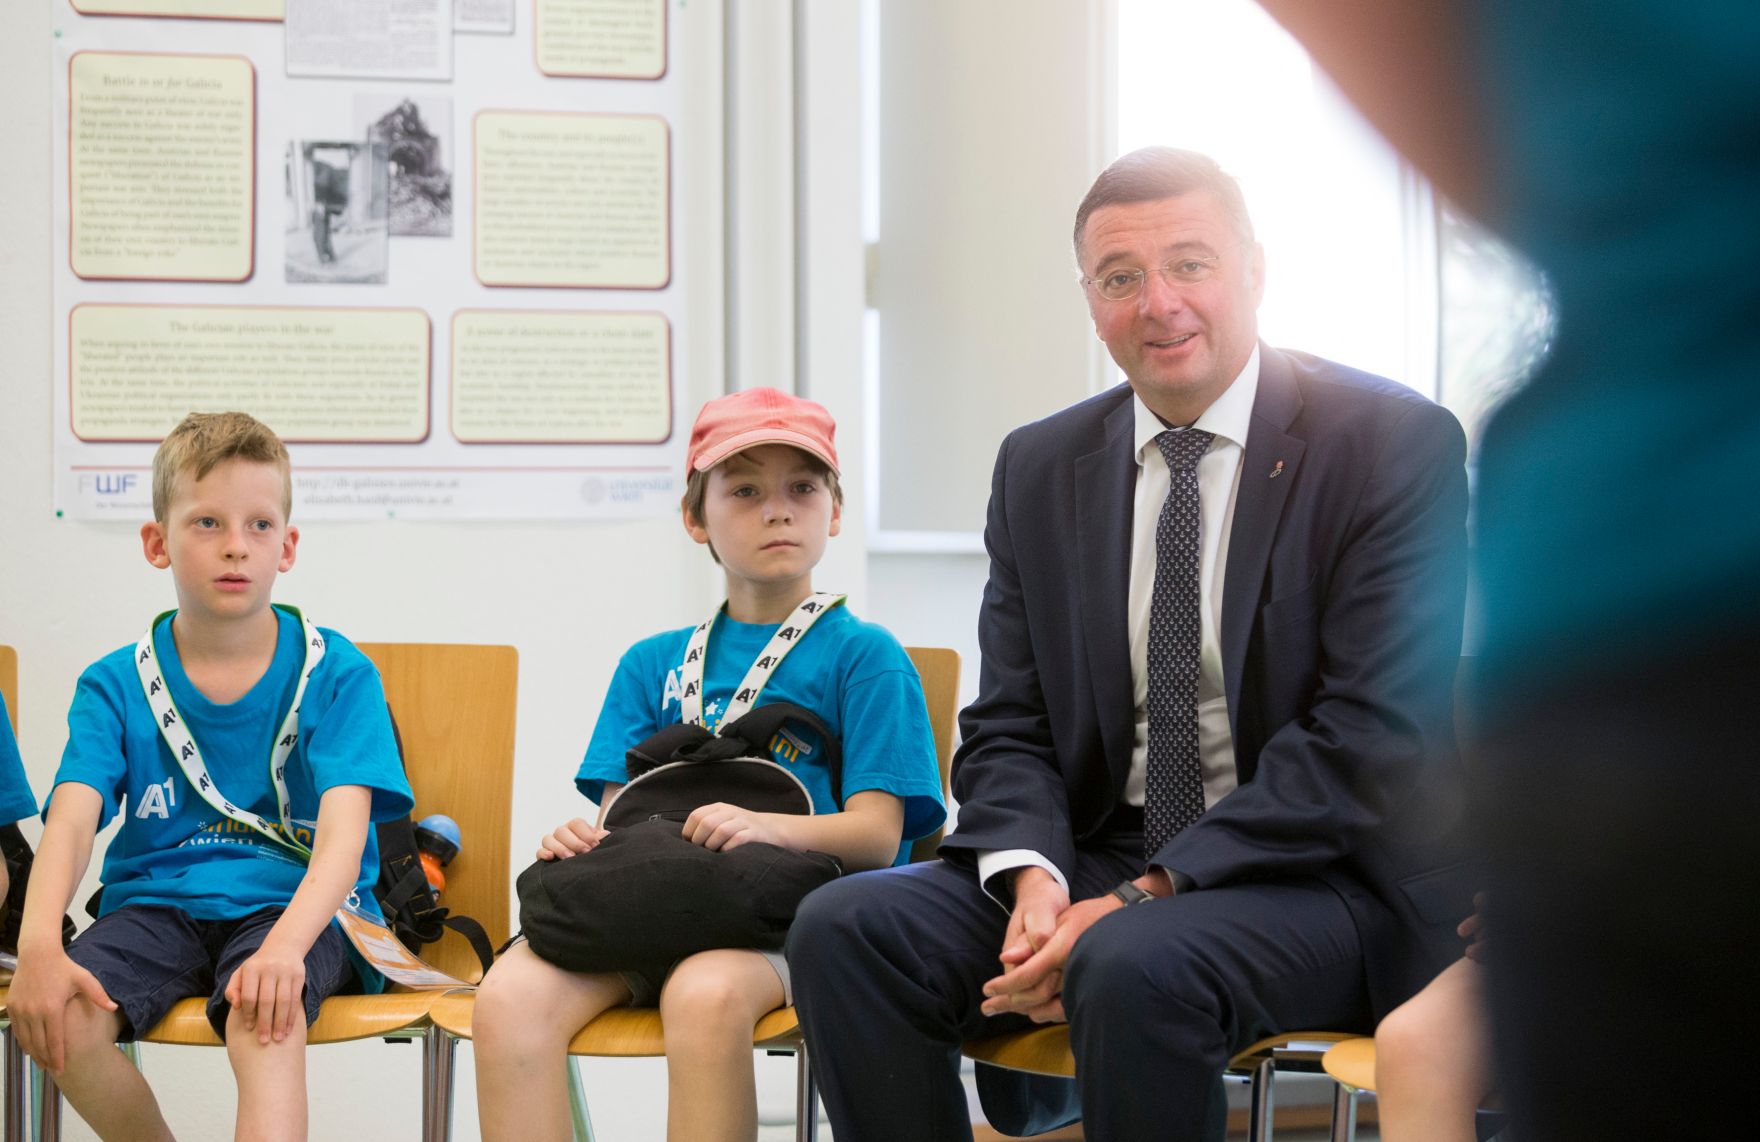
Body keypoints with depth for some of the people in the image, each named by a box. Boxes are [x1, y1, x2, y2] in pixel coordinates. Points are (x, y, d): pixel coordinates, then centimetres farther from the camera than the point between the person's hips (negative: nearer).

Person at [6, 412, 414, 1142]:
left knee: (264, 1012, -36)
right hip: (157, 904, 3)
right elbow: (71, 818, -10)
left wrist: (285, 945, -34)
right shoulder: (114, 686, 5)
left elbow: (343, 835, -13)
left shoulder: (337, 674, -1)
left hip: (295, 906, -3)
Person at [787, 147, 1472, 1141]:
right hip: (1097, 863, 5)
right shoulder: (1040, 466, 11)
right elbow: (1009, 728, 11)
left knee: (1134, 966, -36)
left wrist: (1148, 895, -20)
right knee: (842, 930, -18)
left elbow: (1371, 733, -14)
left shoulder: (1396, 444, -6)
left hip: (1329, 877, -5)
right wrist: (1032, 874, -13)